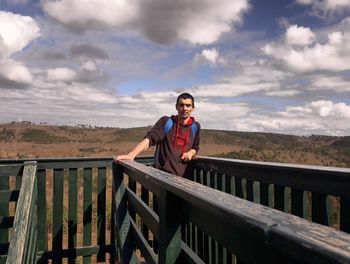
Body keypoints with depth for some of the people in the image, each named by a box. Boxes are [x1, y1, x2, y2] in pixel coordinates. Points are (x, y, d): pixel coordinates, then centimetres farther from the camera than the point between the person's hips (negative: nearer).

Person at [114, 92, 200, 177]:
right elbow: (149, 139, -14)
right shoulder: (165, 122, -2)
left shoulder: (195, 127, 6)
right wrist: (131, 155, -29)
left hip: (182, 177, 2)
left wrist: (190, 153, -2)